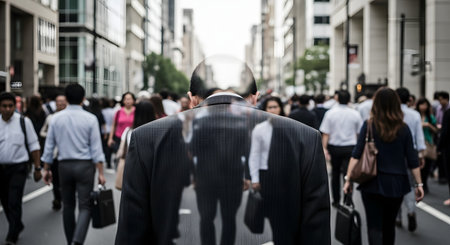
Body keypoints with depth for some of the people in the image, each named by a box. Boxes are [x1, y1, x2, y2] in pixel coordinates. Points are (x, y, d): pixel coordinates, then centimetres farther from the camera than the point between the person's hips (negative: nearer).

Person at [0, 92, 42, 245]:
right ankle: (17, 226, 37)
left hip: (18, 168, -3)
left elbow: (34, 145, 0)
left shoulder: (24, 122, -5)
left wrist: (37, 168, -1)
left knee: (14, 202, -9)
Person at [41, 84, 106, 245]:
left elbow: (49, 146, 5)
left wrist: (46, 169, 14)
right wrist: (100, 172, -4)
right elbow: (96, 147, -7)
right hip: (85, 165, -3)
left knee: (68, 206, 16)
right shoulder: (90, 119, -6)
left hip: (64, 165, 3)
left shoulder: (56, 118, 1)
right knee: (85, 206, -2)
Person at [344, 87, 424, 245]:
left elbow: (356, 154, -9)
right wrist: (419, 184, 7)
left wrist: (348, 178, -7)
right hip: (396, 184, 3)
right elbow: (412, 160, 0)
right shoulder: (403, 128, 0)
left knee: (374, 226, -2)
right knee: (389, 225, 19)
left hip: (373, 184, -2)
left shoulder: (369, 125, -4)